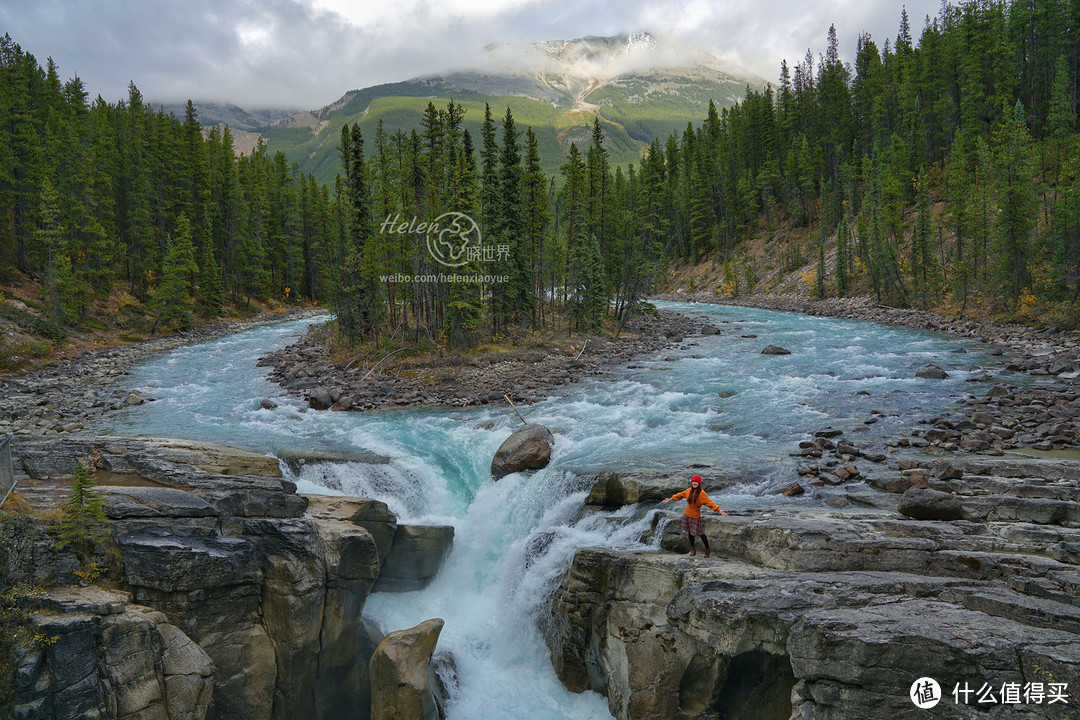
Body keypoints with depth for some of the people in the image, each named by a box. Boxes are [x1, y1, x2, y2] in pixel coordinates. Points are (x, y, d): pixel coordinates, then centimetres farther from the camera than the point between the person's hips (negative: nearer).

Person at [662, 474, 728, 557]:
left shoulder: (702, 493, -15)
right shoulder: (688, 491, -1)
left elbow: (710, 503, -17)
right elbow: (680, 495, 14)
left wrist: (719, 510, -24)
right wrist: (670, 499, 20)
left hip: (695, 516, -5)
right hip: (687, 514, 5)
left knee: (700, 533, -2)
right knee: (690, 532, 14)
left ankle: (707, 549, 16)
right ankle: (693, 548, 32)